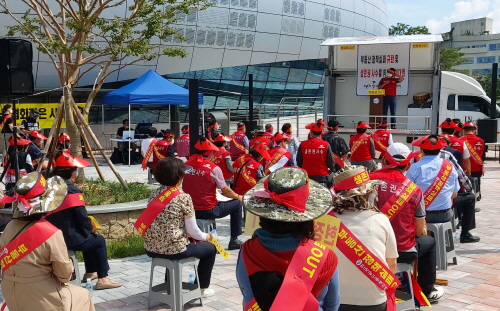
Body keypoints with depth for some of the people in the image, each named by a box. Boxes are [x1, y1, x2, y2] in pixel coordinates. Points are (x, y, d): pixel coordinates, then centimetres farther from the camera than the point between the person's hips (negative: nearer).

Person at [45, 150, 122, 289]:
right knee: (99, 241, 15)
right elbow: (82, 218, -17)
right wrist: (91, 228, 5)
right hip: (69, 238, -8)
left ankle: (90, 272, 40)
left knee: (88, 237, 30)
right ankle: (102, 279, 14)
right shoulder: (71, 190, -19)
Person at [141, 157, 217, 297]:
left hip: (151, 248, 7)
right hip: (174, 249, -7)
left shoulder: (154, 194, 4)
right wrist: (205, 237, 12)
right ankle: (202, 288, 27)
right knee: (210, 248, 19)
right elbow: (193, 231, -10)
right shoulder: (184, 198, -14)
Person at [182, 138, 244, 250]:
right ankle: (234, 240, 20)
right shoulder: (213, 168, -15)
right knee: (237, 203, 16)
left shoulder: (186, 166, -2)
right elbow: (225, 191, -7)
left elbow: (184, 188, 9)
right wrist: (238, 197, 12)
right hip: (208, 211, -5)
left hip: (190, 210, 6)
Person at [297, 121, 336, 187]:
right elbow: (330, 161, -1)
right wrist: (332, 170, 19)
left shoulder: (303, 145, -3)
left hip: (307, 176, 1)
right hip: (322, 176, -1)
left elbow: (299, 162, 3)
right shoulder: (326, 145, -7)